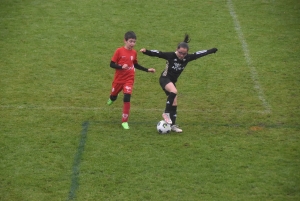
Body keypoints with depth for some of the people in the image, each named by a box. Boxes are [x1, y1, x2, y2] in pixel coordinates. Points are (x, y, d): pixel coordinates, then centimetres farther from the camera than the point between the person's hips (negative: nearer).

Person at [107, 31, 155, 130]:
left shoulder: (134, 52, 0)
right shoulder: (119, 51, -13)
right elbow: (112, 64, -12)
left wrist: (147, 70, 9)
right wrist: (121, 67, -28)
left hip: (129, 80, 1)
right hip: (118, 79, -1)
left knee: (127, 98, -15)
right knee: (113, 97, 18)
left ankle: (125, 121, -5)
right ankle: (111, 98, 59)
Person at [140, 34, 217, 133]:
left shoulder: (187, 58, -5)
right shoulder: (171, 55, -18)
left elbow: (199, 53, 6)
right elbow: (157, 53, -26)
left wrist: (212, 50, 17)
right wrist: (146, 51, -41)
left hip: (172, 81, 6)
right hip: (165, 79, -6)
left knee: (174, 104, 5)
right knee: (174, 91, -34)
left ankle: (172, 125, 15)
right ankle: (166, 113, -23)